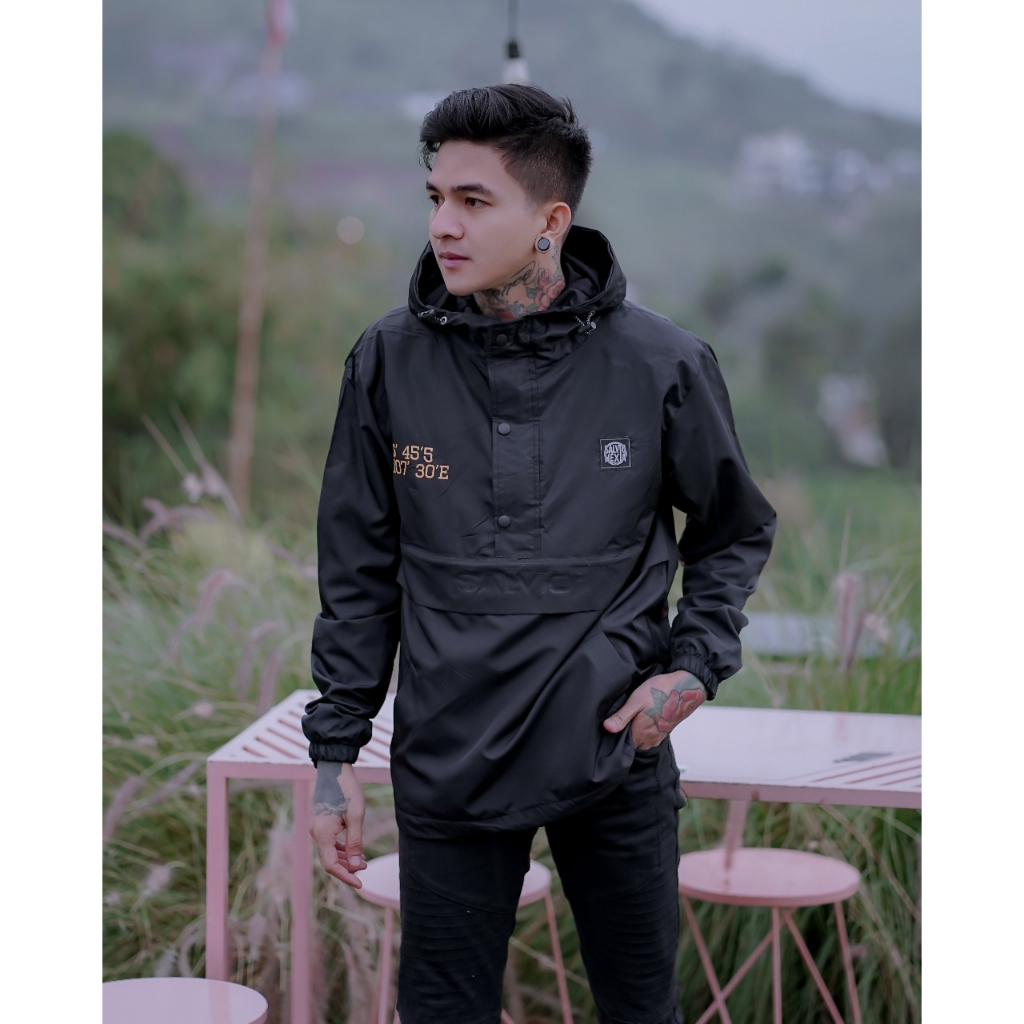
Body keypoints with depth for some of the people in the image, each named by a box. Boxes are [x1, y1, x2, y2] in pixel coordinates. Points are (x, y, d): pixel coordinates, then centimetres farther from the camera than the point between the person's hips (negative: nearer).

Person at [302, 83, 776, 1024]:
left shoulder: (662, 365, -8)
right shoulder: (390, 363, -4)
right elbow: (360, 575, 3)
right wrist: (335, 751, 2)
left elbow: (736, 532, 8)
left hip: (619, 761, 0)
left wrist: (697, 664, -7)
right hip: (447, 763, 1)